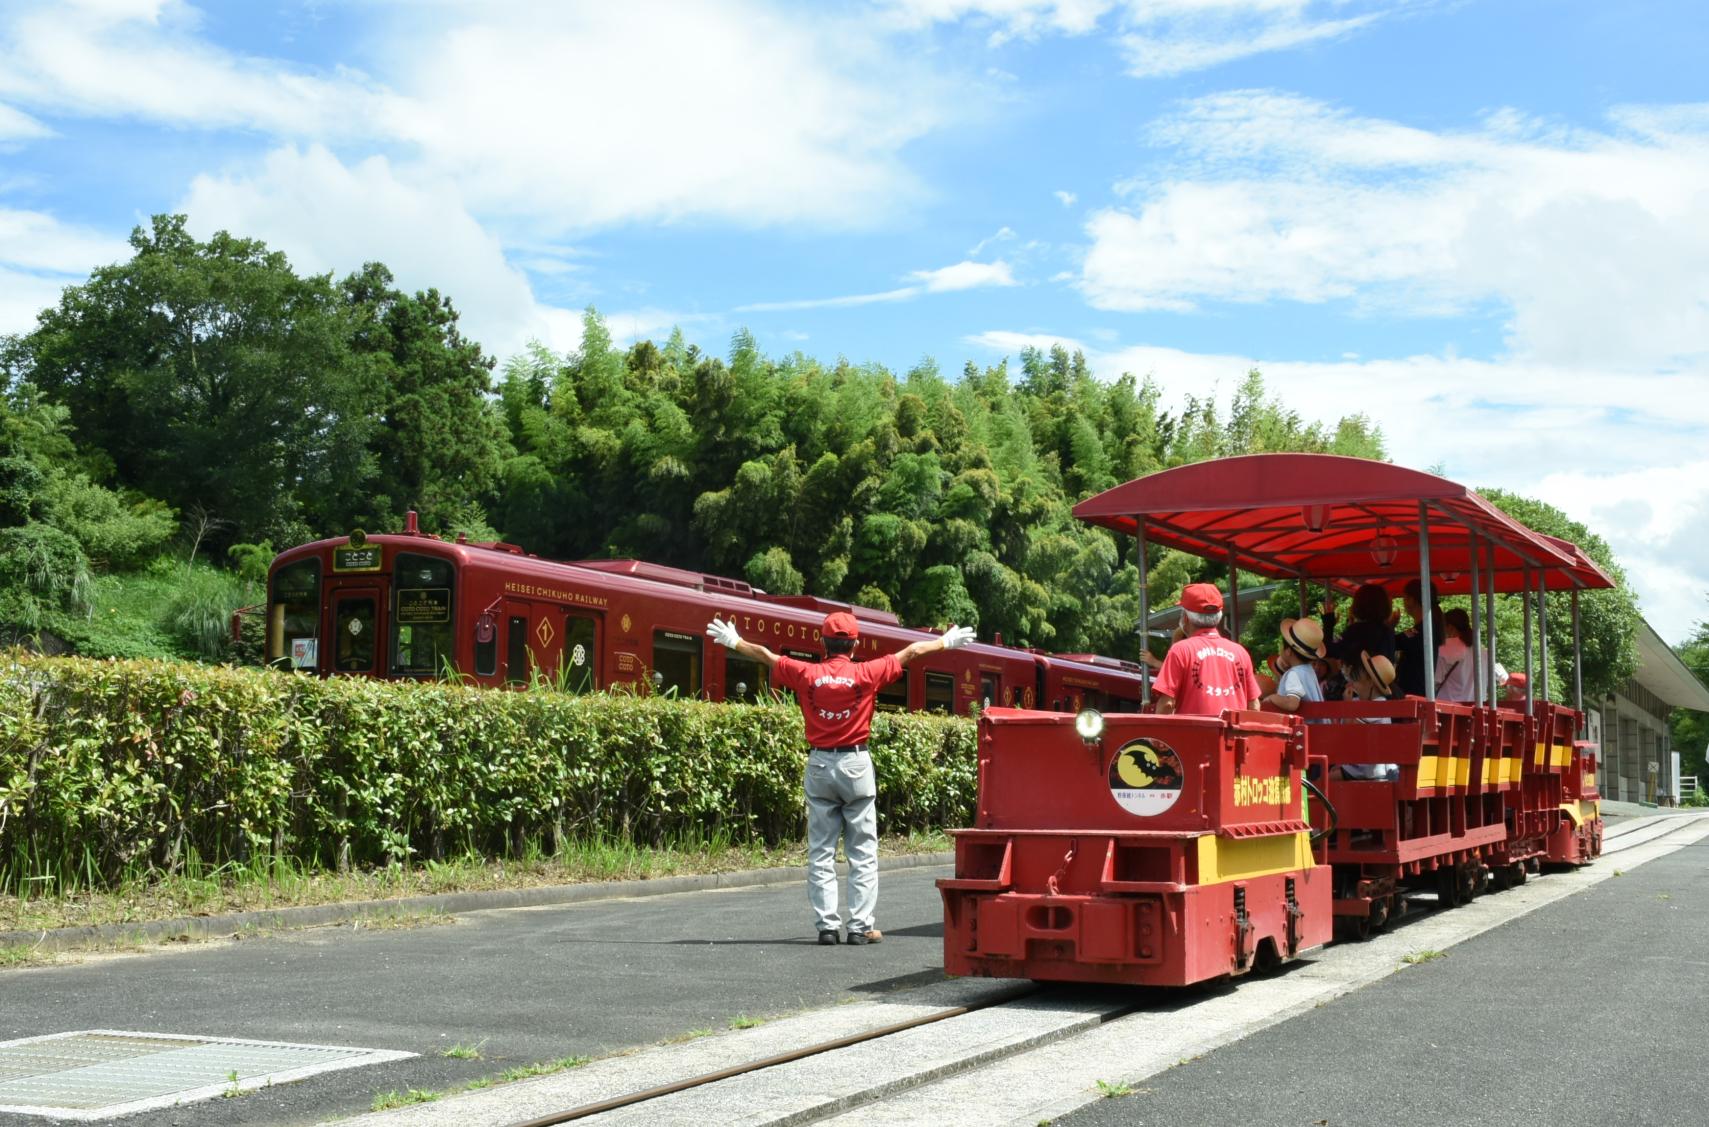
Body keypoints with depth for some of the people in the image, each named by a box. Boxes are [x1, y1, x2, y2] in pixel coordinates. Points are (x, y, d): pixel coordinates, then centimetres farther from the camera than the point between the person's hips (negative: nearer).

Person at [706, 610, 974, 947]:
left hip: (819, 765, 2)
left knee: (820, 853, 7)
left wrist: (733, 641, 29)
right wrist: (947, 642, 19)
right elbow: (911, 652, 6)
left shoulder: (806, 674, 0)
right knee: (862, 852, 3)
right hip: (856, 765, -2)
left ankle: (826, 926, 4)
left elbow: (765, 656, 14)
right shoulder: (866, 673, -4)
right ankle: (861, 927, 0)